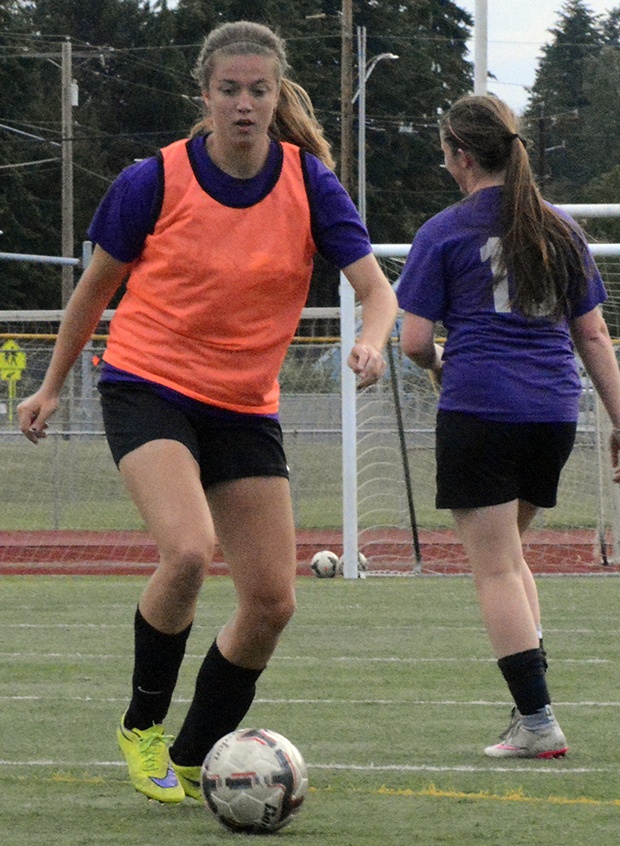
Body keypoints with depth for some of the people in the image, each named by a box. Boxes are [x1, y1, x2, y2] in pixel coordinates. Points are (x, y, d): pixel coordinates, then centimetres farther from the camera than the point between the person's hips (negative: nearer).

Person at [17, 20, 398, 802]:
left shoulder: (309, 182, -5)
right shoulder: (155, 181, -10)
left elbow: (375, 289, -9)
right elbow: (96, 286, 5)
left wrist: (370, 342, -32)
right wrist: (52, 385, 14)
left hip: (245, 409, 4)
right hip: (147, 387, -4)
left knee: (272, 601, 0)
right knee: (188, 550, -28)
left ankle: (193, 759, 19)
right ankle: (142, 725, -6)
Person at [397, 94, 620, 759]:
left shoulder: (444, 232, -1)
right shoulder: (560, 229, 13)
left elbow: (414, 341, -4)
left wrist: (439, 366, 18)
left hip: (478, 408, -5)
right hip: (554, 411, 5)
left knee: (496, 567, -2)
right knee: (509, 555, 21)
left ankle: (537, 721, -8)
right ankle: (529, 700, 11)